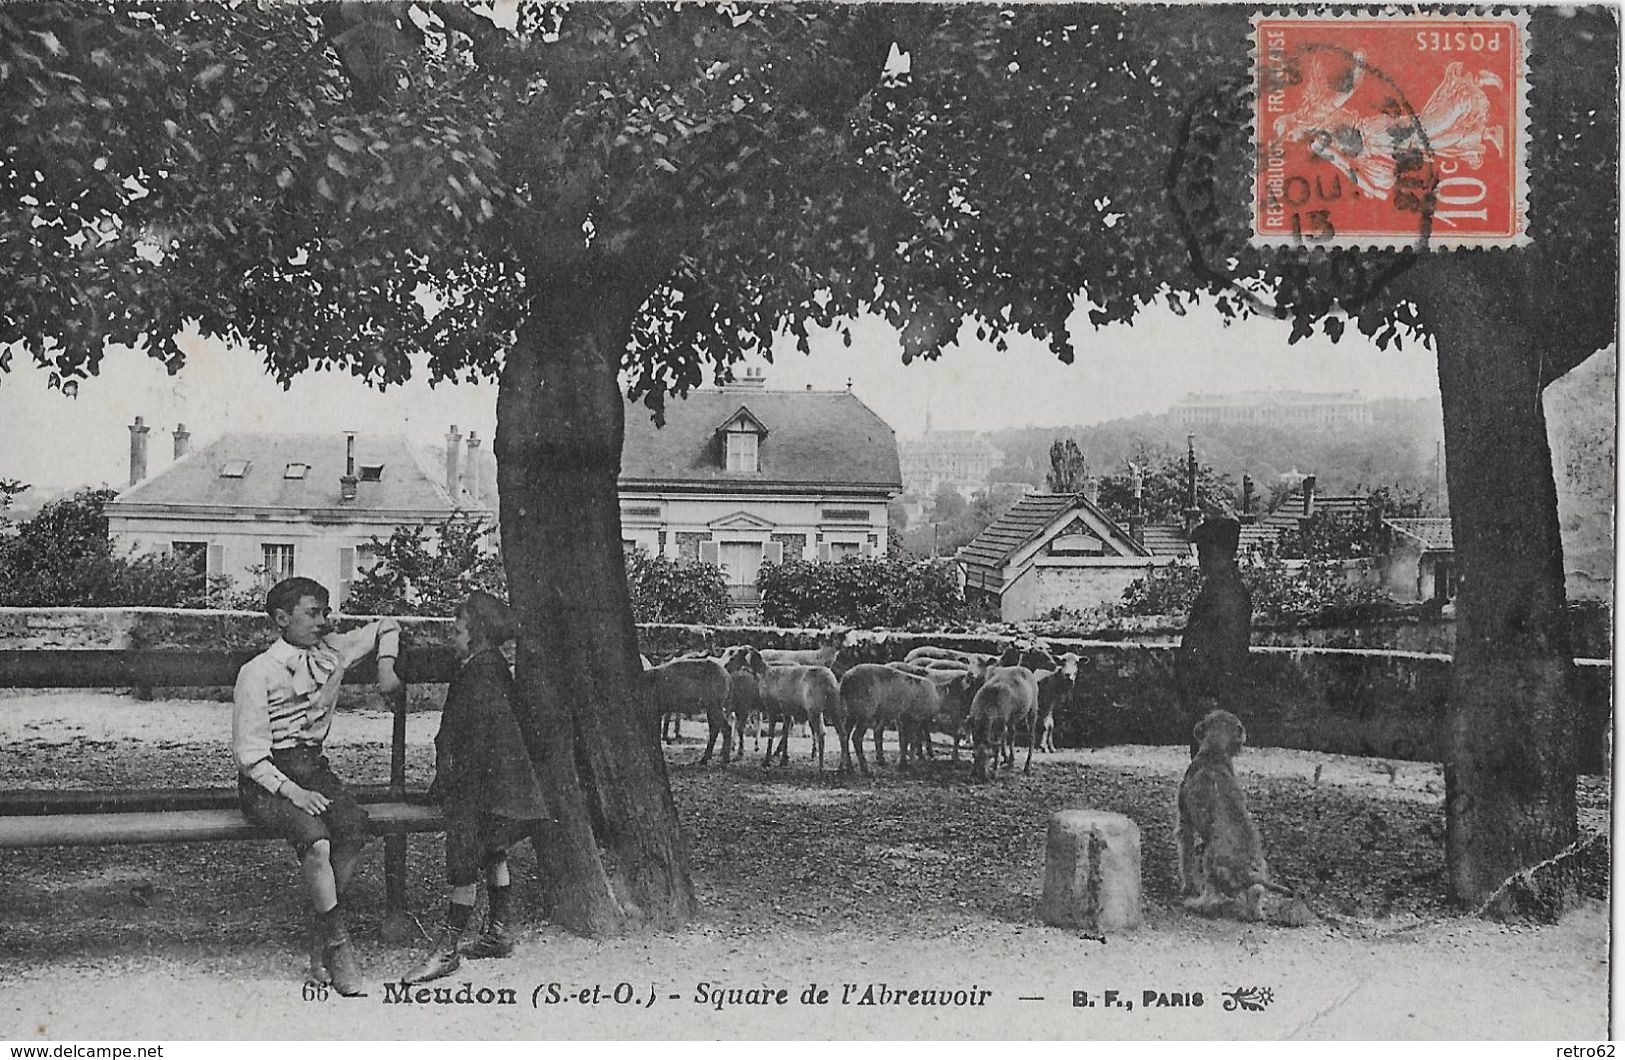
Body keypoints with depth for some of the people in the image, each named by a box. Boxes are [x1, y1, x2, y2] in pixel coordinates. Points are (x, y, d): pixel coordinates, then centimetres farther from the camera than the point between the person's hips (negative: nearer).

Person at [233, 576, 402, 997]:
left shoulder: (331, 652, 7)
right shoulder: (258, 673, -10)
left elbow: (386, 627, 24)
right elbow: (249, 753, -13)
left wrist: (386, 663, 5)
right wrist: (291, 791, -24)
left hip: (313, 768, 5)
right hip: (267, 779, -5)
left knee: (354, 826, -25)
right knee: (315, 839, -32)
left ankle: (320, 941, -13)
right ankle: (337, 944, -18)